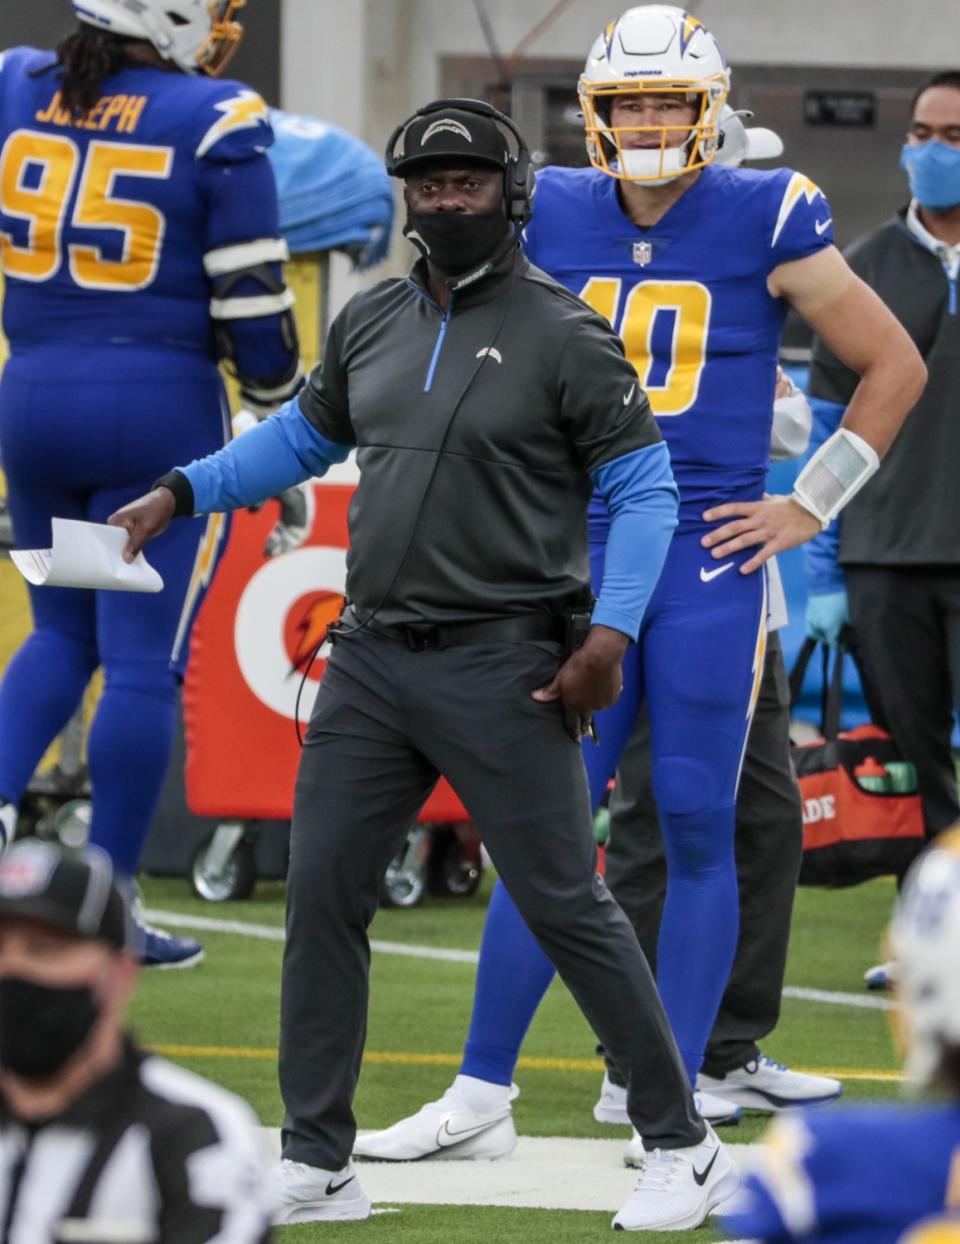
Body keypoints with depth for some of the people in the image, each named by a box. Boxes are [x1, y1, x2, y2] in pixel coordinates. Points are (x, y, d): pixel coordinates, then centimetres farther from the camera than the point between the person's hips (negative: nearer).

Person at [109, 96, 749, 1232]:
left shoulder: (563, 333, -7)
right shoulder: (369, 323, 11)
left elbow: (642, 487, -6)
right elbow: (302, 437, 25)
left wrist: (609, 633, -16)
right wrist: (180, 492, 13)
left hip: (501, 669, -6)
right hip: (371, 660, 6)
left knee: (566, 907, -5)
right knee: (320, 895, 2)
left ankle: (681, 1148, 6)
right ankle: (315, 1167, 10)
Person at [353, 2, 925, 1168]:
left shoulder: (764, 219, -4)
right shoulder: (554, 218, 4)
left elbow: (895, 369, 3)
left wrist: (809, 507, 0)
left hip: (710, 558, -3)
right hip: (586, 554, 3)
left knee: (694, 827, 0)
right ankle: (481, 1094, 10)